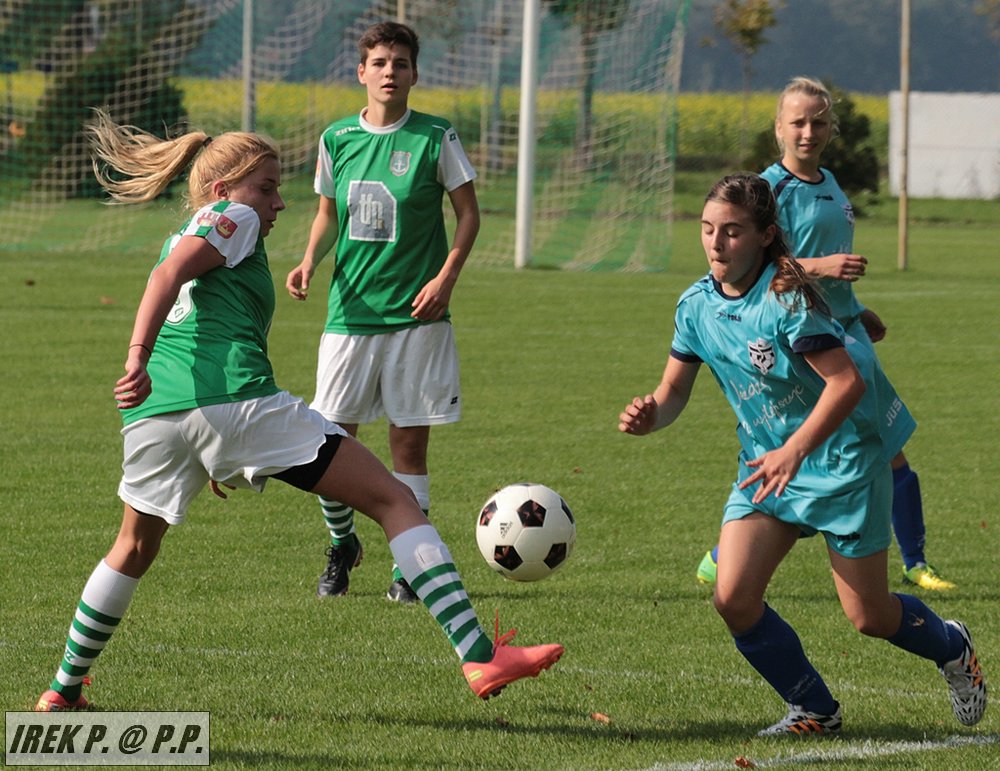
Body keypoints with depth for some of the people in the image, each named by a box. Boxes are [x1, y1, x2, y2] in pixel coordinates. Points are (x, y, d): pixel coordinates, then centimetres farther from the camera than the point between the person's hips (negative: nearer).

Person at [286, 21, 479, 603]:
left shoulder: (435, 138, -4)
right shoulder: (337, 139, 5)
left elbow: (468, 212, 2)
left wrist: (446, 276, -11)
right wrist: (310, 260, -1)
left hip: (416, 315, -3)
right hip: (350, 311, 3)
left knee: (410, 442, 0)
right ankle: (342, 544, 24)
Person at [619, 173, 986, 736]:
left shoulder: (785, 298, -22)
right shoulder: (698, 305, -2)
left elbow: (847, 381, -27)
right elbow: (674, 391, 7)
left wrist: (794, 451, -37)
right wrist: (650, 415, -17)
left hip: (842, 464, -6)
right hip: (767, 463, 6)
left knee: (869, 617, 3)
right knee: (734, 598, -12)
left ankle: (953, 648, 37)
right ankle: (815, 711, 8)